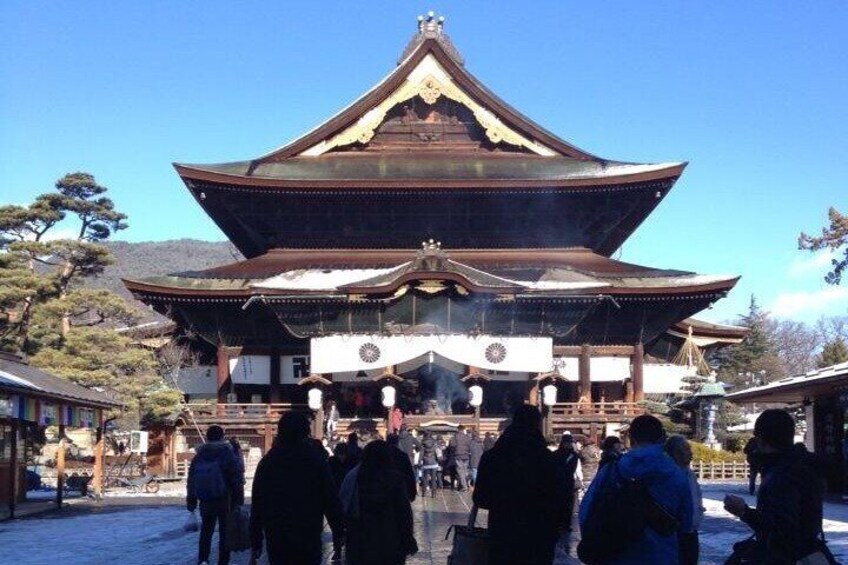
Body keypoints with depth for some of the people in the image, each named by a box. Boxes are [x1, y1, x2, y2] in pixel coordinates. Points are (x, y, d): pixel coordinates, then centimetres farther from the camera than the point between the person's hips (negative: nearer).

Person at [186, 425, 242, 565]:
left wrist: (191, 501, 15)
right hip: (225, 500, -3)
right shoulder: (228, 455, -6)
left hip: (206, 501, 3)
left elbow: (191, 481, 10)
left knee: (206, 531, 13)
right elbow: (236, 479, -8)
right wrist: (239, 500, -2)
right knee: (225, 532, 6)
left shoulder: (198, 456, 6)